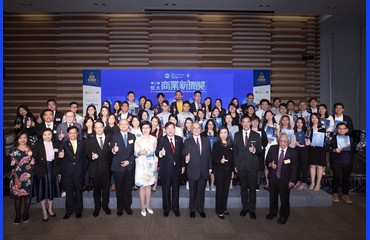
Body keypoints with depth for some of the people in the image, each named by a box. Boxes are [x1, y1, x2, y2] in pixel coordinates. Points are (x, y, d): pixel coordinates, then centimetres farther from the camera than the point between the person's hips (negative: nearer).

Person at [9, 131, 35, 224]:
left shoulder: (31, 149, 7)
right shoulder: (13, 150, 5)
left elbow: (34, 162, 12)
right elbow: (10, 163, 6)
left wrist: (32, 163, -9)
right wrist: (12, 163, -15)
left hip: (28, 176, 1)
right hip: (17, 176, 0)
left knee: (27, 194, 5)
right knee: (17, 195, 2)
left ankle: (26, 214, 20)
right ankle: (17, 215, 17)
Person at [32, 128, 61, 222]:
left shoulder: (56, 144, 4)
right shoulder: (38, 145, -2)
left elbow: (58, 157, 6)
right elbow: (34, 157, -8)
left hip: (52, 169, 3)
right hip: (41, 170, -3)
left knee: (51, 189, 12)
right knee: (42, 190, 3)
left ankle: (50, 209, 29)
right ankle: (44, 211, 16)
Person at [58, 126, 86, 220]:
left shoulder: (81, 144, 6)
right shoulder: (64, 144, 3)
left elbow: (84, 156, 6)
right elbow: (61, 155, -9)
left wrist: (84, 169, 0)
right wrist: (60, 155, -32)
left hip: (79, 172, 1)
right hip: (67, 172, -1)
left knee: (78, 191, 9)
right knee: (69, 192, 7)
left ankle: (78, 210, 22)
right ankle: (69, 211, 20)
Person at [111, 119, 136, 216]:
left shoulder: (132, 136, 7)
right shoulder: (115, 136, -1)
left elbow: (134, 151, 5)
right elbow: (112, 150, -7)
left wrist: (129, 161, -8)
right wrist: (113, 150, -30)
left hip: (129, 166, 2)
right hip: (118, 167, -2)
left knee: (128, 188, 9)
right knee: (119, 189, 7)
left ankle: (128, 206, 24)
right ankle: (120, 208, 21)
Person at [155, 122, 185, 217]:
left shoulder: (179, 139, 5)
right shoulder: (161, 140, -3)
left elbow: (182, 153, 7)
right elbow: (157, 152, -12)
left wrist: (183, 166, 5)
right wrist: (160, 153, -36)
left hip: (177, 168, 2)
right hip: (165, 169, -2)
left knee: (176, 189, 12)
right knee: (166, 190, 9)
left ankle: (175, 208, 27)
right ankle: (166, 208, 24)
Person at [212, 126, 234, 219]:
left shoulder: (231, 144, 6)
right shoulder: (216, 144, -5)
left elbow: (233, 158, 10)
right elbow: (213, 158, -9)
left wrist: (232, 169, 8)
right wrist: (220, 160, -27)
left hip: (228, 170, 4)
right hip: (219, 170, -4)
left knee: (226, 190, 11)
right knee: (220, 190, 1)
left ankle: (224, 209, 25)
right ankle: (219, 211, 12)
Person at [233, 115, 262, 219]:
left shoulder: (256, 135, 3)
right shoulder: (237, 135, 6)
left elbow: (260, 150, 2)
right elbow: (235, 150, 6)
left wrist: (255, 150, -22)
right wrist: (235, 165, 3)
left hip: (253, 165, -1)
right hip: (241, 165, 1)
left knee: (252, 188, 4)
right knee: (243, 187, 12)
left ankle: (252, 210, 17)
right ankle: (245, 208, 26)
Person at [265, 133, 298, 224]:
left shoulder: (293, 152, -8)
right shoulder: (272, 149, -2)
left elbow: (294, 168, -6)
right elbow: (267, 160, 5)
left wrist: (292, 180, -10)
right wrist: (270, 164, -19)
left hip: (285, 179, -3)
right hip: (273, 178, 3)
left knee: (284, 198, 8)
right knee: (273, 197, 18)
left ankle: (284, 216, 30)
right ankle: (272, 212, 40)